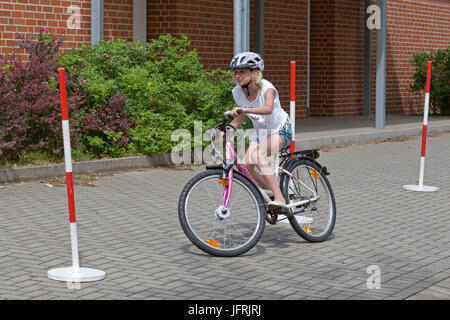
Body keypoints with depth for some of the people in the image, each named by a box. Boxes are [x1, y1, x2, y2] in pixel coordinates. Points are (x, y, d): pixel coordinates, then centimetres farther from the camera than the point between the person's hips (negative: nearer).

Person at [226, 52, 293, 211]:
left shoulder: (266, 88, -25)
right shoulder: (238, 92, -8)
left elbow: (268, 109, -47)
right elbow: (239, 120, 3)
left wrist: (244, 109, -61)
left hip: (281, 131, -6)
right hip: (261, 133, 6)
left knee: (256, 154, -33)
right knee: (245, 164, -17)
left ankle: (280, 198, -32)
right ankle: (272, 193, 7)